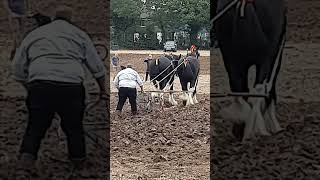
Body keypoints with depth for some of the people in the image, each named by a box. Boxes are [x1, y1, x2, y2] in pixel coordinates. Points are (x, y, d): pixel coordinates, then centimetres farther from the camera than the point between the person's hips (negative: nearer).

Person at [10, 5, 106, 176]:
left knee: (36, 124, 15)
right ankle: (78, 158, 29)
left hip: (39, 85, 0)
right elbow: (97, 67, 24)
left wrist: (29, 88, 36)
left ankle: (27, 154, -1)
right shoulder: (79, 34, 21)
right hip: (71, 86, 0)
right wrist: (102, 90, 36)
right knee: (73, 125, 19)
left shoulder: (34, 34, 24)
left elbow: (17, 69, 24)